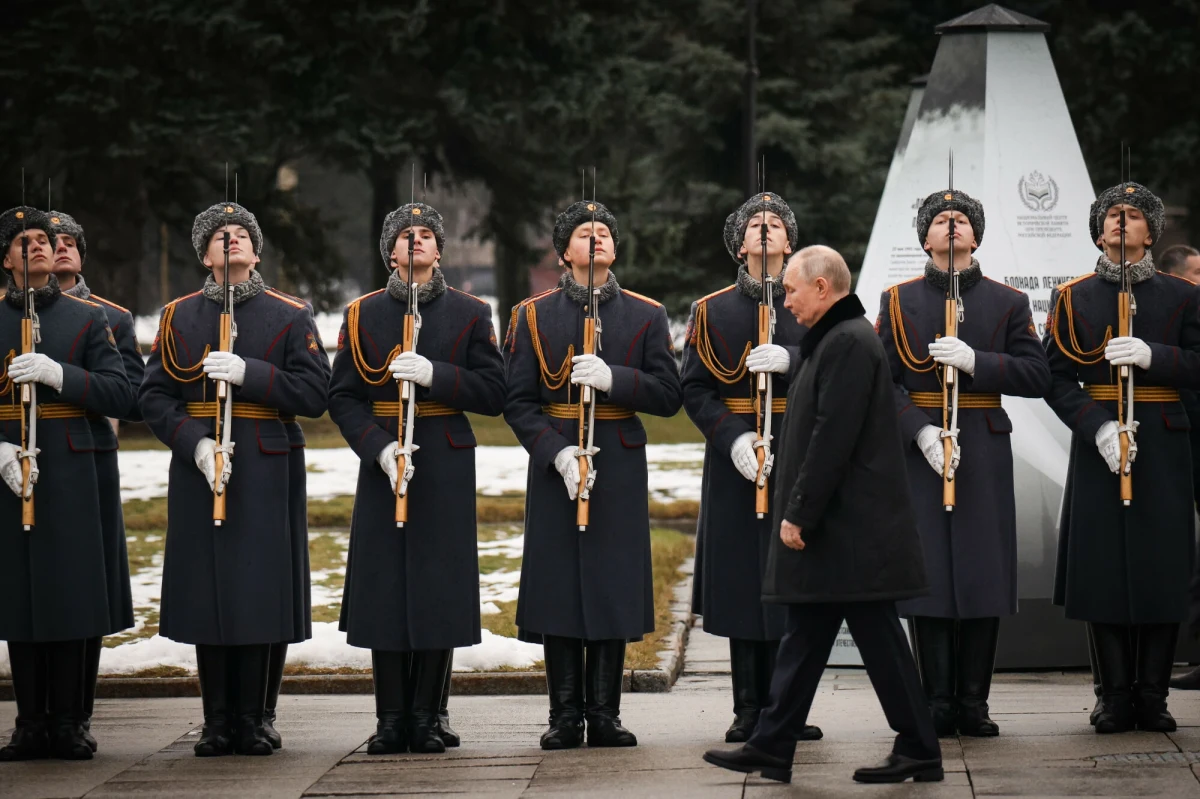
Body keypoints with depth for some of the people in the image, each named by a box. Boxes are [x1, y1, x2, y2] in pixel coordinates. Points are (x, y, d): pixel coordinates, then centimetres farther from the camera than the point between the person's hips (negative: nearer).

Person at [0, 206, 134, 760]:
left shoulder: (88, 319, 8)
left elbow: (119, 396, 0)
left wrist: (57, 374, -14)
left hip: (70, 478, 0)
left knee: (68, 596, -2)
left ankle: (67, 725, 5)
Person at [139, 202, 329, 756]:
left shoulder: (290, 316, 6)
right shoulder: (178, 317, 9)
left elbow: (313, 395, -3)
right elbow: (153, 398, 4)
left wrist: (249, 373, -15)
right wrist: (196, 443, -12)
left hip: (262, 473, -1)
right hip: (196, 468, 1)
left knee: (257, 589, -2)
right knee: (206, 591, 1)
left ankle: (251, 721, 6)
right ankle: (217, 724, 9)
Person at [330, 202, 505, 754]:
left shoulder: (470, 313, 5)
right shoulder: (362, 315, 6)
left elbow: (493, 394, -1)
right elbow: (343, 398, 3)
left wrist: (435, 375, -16)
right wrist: (380, 448, -13)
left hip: (446, 468, 0)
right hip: (381, 464, 0)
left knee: (439, 586, -2)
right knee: (383, 588, -1)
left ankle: (427, 718, 6)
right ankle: (391, 719, 7)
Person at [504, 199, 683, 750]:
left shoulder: (647, 315, 7)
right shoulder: (533, 316, 5)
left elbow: (668, 395, 1)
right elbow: (517, 402, 0)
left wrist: (613, 378, -15)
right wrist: (557, 453, -14)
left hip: (621, 470, 1)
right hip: (555, 465, -1)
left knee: (614, 586, 0)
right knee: (558, 587, -1)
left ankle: (605, 713, 8)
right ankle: (565, 716, 6)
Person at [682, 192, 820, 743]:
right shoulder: (711, 311, 7)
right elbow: (695, 389, 1)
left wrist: (789, 360, -20)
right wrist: (733, 438, -14)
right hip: (736, 460, 0)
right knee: (741, 583, 0)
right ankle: (748, 710, 6)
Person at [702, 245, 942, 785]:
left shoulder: (849, 343, -17)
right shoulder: (831, 340, 16)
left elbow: (832, 440, -22)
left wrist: (799, 515, -19)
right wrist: (798, 515, 17)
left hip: (852, 530, -10)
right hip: (833, 528, 10)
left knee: (878, 638, -4)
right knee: (804, 635, 11)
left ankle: (919, 752, 3)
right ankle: (770, 750, 14)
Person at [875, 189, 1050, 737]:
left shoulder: (1009, 303, 8)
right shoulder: (898, 301, 7)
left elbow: (1038, 376, -1)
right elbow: (880, 380, 0)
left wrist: (975, 362, -15)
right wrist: (920, 431, -14)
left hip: (985, 454, 1)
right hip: (917, 451, -1)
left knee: (983, 574, 0)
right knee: (928, 576, -3)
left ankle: (974, 703, 8)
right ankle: (938, 705, 4)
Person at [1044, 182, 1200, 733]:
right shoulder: (1073, 298, 8)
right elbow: (1056, 378, 1)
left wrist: (1153, 356, -16)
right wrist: (1097, 427, -14)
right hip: (1097, 448, 0)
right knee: (1103, 570, -1)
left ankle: (1153, 698, 7)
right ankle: (1116, 698, 6)